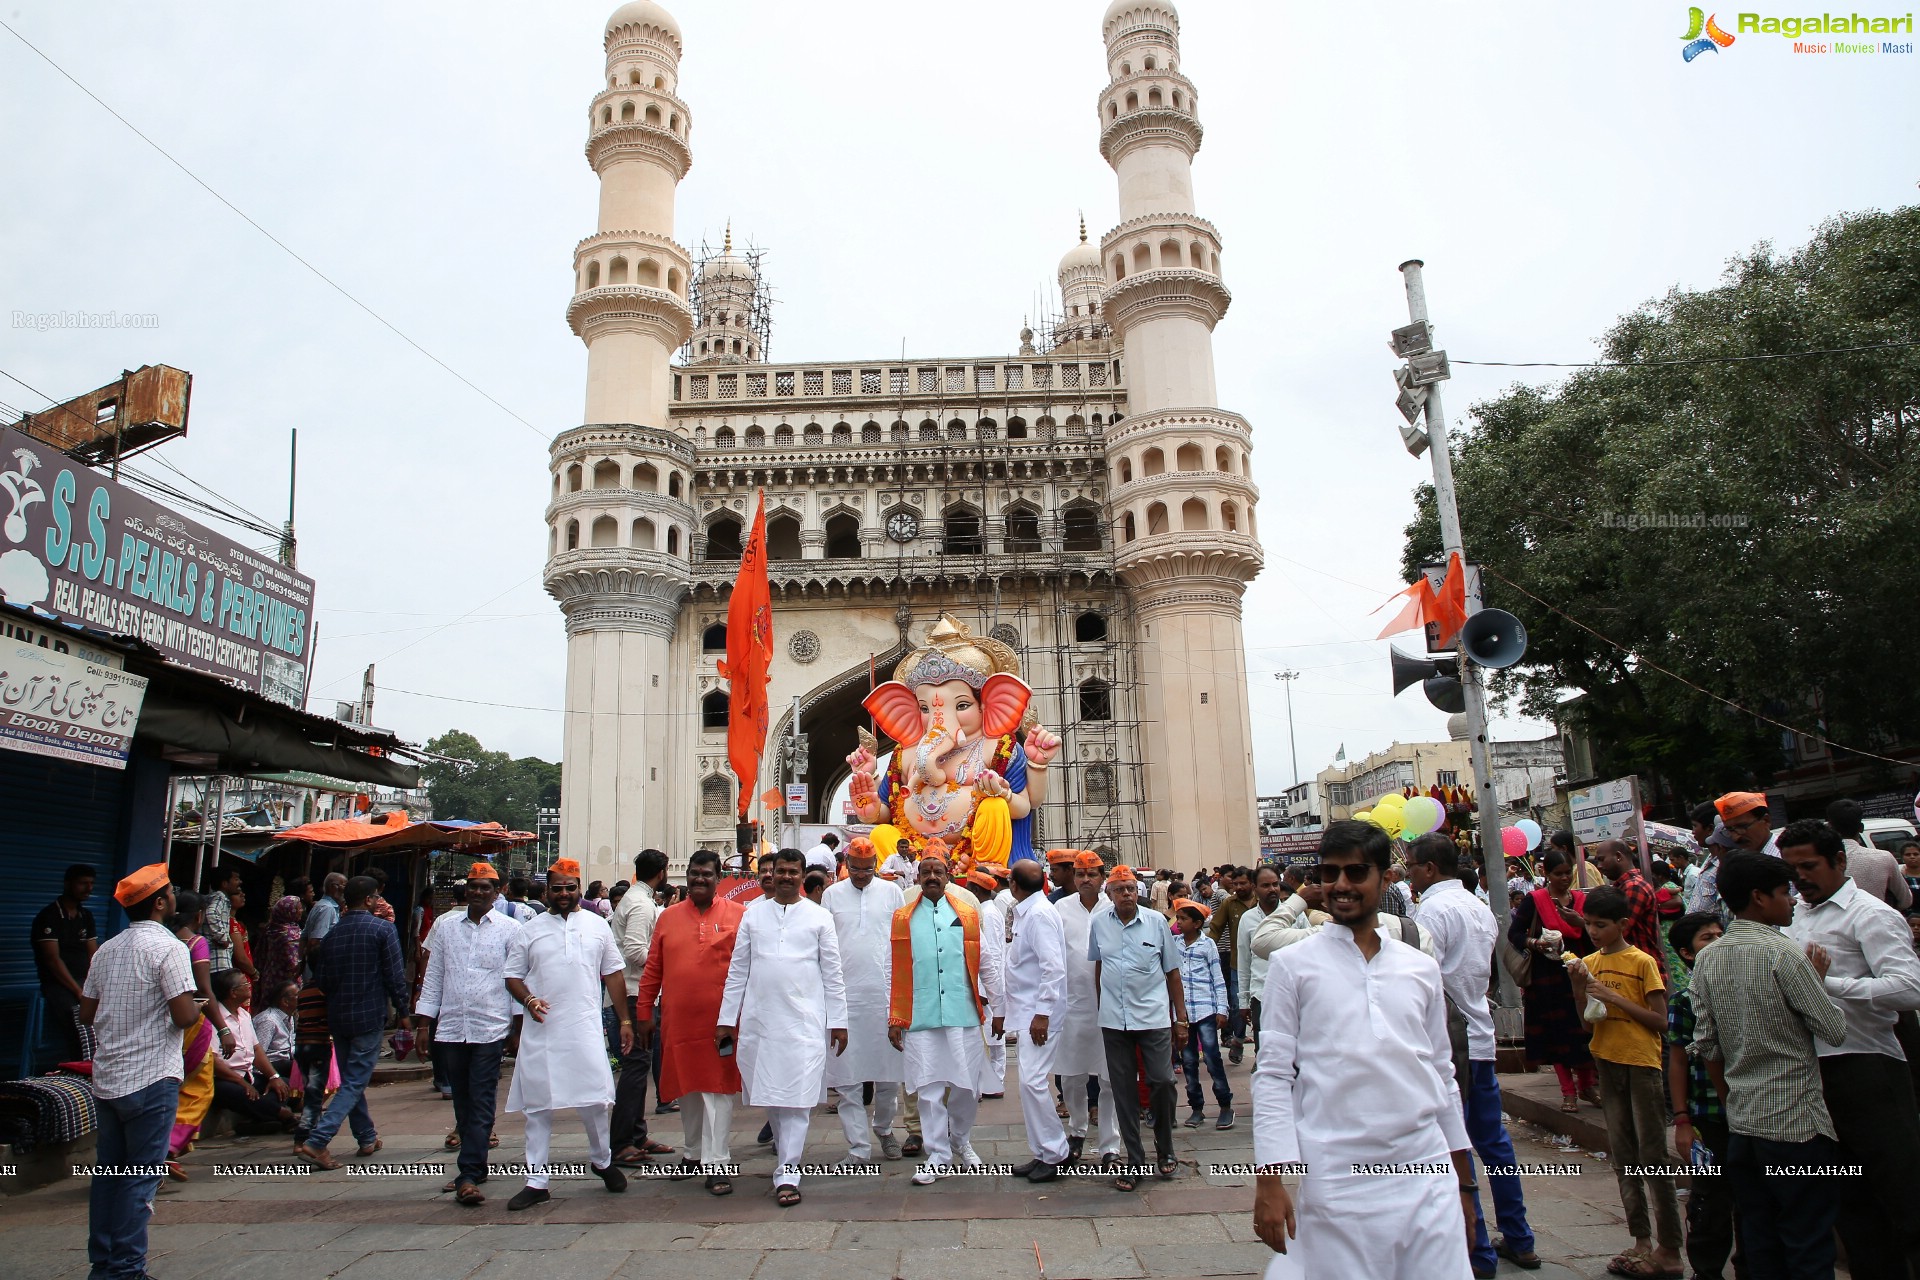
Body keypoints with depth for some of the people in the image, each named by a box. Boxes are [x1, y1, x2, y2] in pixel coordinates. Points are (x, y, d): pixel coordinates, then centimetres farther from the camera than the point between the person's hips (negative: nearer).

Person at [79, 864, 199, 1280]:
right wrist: (197, 1006, 3)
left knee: (109, 1171, 15)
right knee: (141, 1176, 0)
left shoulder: (106, 950, 9)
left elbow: (87, 1013, 14)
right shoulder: (167, 947, -14)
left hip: (106, 1078, 7)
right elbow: (185, 1016, -18)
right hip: (151, 1078, -7)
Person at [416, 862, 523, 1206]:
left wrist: (518, 1028, -1)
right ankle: (474, 1168, 23)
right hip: (450, 1028, 3)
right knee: (462, 1104, 11)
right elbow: (433, 976, 12)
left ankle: (469, 1176, -6)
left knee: (481, 1106, -5)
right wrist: (424, 1023, 8)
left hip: (491, 1029, -3)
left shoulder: (511, 930, 1)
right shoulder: (445, 925, 9)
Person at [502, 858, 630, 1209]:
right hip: (540, 1030, 1)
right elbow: (513, 976, 9)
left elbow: (613, 973, 11)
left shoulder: (597, 925, 8)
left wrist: (625, 1019, 8)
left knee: (594, 1100, -2)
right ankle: (536, 1181, 16)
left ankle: (602, 1160, 23)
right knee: (537, 1107, 6)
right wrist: (528, 1000, -12)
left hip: (584, 1028, -1)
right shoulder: (530, 930, 7)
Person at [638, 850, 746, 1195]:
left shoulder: (738, 915, -1)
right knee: (686, 1088, 15)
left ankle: (716, 1163, 3)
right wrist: (644, 1012, 8)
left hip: (720, 1020, -4)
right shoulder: (668, 917, 8)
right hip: (677, 1020, 4)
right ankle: (694, 1153, 32)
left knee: (717, 1088, -2)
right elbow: (653, 969, 10)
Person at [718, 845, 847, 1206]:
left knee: (797, 1098, -6)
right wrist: (727, 1019, 6)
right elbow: (737, 969, 9)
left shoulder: (819, 917, 4)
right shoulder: (753, 913, 9)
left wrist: (838, 1021, 1)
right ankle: (785, 1149, 32)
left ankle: (787, 1174, -2)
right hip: (758, 1019, 2)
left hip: (804, 1020, -2)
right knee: (770, 1094, 10)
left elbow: (832, 973, 5)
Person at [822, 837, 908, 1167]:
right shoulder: (832, 895, 7)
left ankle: (883, 1127, 31)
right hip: (844, 995, 0)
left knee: (889, 1073, 6)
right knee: (847, 1078, 1)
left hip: (885, 994, 0)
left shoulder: (892, 892, 7)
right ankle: (858, 1148, 10)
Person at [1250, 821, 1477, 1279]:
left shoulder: (1421, 969, 9)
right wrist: (1270, 1179, -9)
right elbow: (1272, 1075, -3)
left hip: (1428, 1177, 3)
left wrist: (1464, 1181, 17)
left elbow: (1442, 1074, 16)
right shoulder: (1293, 965, -1)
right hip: (1336, 1185, -3)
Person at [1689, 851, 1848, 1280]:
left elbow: (1705, 1046, 7)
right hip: (1796, 1120, -6)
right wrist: (1818, 977, 5)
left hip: (1740, 1120, 6)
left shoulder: (1707, 959, 4)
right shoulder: (1783, 952, -15)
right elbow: (1836, 1030, -10)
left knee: (1760, 1245, 14)